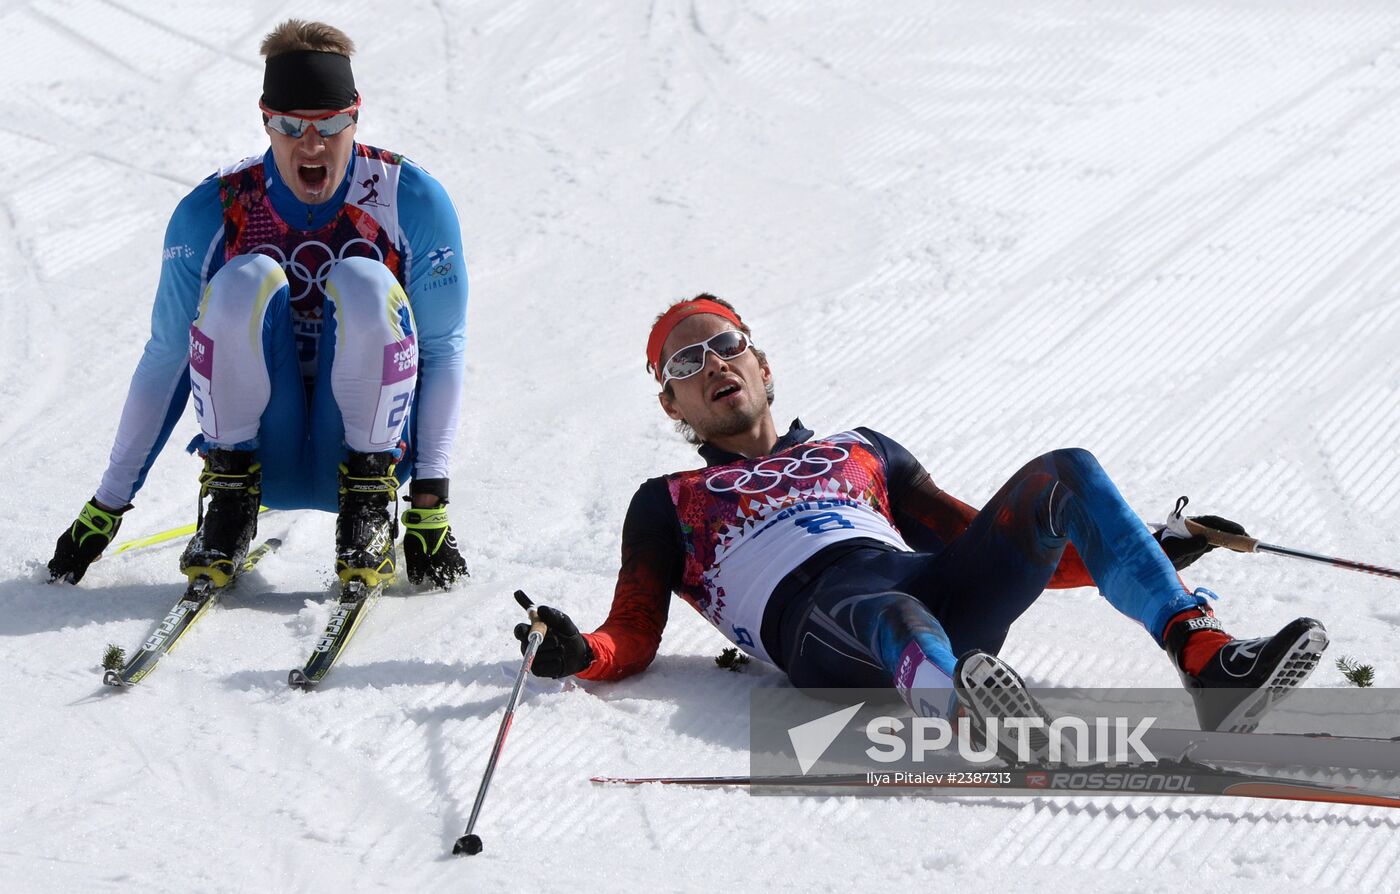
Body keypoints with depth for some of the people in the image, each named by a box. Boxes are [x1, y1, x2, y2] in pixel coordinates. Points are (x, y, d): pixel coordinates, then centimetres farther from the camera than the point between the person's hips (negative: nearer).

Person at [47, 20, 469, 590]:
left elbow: (444, 350, -6)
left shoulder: (413, 202, -9)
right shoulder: (209, 214, -7)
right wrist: (107, 507, -1)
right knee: (246, 281, -27)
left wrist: (429, 499, -13)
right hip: (264, 453, 1)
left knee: (364, 282, -28)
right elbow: (166, 361, 0)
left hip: (362, 447, 0)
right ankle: (230, 493, -15)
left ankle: (370, 499, -17)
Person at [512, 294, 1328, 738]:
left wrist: (1150, 556, 22)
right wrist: (578, 654, -7)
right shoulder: (666, 503, 31)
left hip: (940, 587, 4)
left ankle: (1209, 660, -36)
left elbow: (971, 537, 32)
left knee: (1065, 475, -18)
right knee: (887, 611, -41)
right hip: (817, 616, -4)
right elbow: (634, 638, 19)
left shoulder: (862, 452, 38)